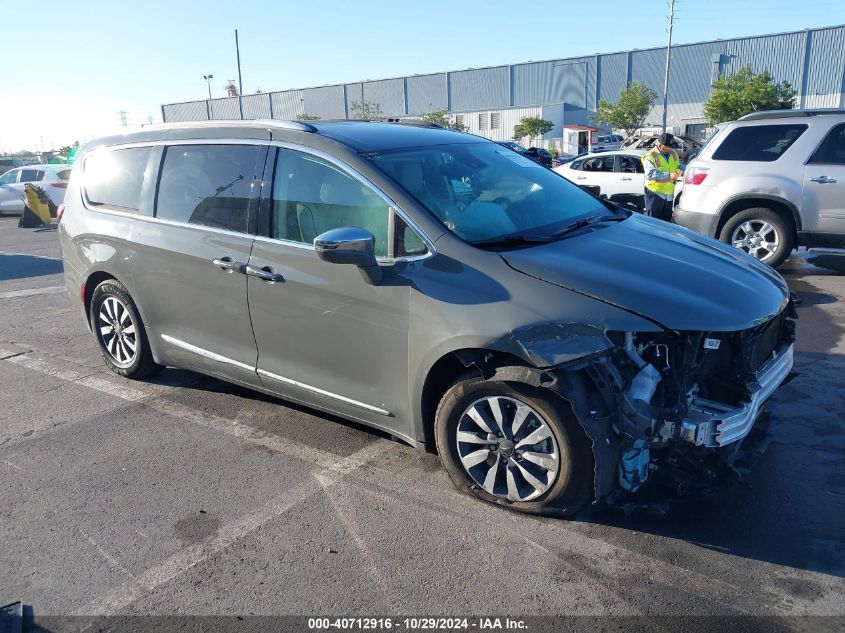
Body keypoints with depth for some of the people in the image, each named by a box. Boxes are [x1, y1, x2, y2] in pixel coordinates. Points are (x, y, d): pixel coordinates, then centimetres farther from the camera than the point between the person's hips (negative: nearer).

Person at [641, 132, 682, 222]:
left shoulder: (673, 153, 9)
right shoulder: (650, 156, -13)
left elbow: (679, 166, 23)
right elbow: (650, 174, -24)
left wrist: (678, 171, -3)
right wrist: (668, 175, -28)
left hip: (669, 194, 7)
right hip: (655, 193, -7)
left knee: (667, 220, 15)